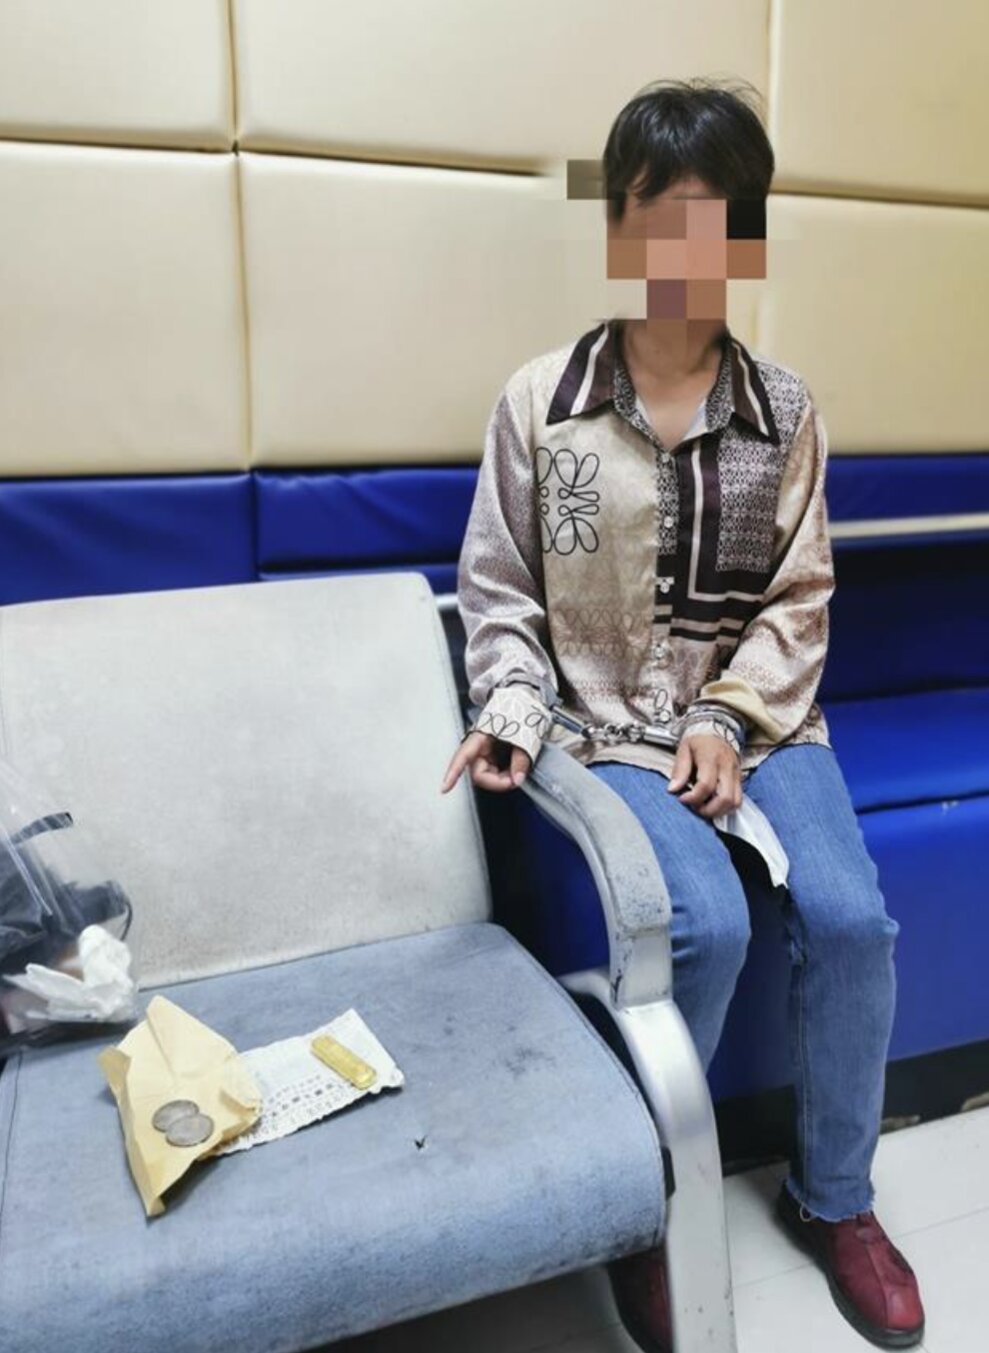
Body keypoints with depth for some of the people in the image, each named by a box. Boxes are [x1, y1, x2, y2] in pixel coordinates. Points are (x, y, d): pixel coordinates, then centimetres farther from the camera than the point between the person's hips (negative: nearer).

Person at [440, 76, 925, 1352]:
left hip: (756, 719, 3)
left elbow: (798, 598, 4)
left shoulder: (786, 410, 3)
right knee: (708, 926, -24)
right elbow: (497, 589, 1)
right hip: (607, 728, -2)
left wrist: (732, 721, -10)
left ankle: (832, 1194, 14)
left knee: (850, 916, -16)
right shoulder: (538, 401, -3)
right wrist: (512, 714, -14)